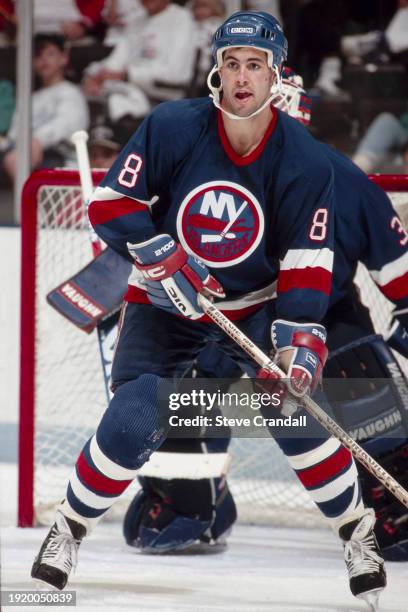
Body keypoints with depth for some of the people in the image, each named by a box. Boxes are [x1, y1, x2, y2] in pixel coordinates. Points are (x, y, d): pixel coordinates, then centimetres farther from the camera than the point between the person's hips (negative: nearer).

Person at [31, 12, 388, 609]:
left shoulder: (306, 161, -16)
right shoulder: (170, 128, -19)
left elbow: (307, 265, -14)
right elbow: (111, 203, -13)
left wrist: (300, 336, -28)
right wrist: (163, 259, -26)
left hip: (257, 304, 1)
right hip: (165, 302, -1)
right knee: (132, 424, -18)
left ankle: (358, 532, 2)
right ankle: (68, 530, 6)